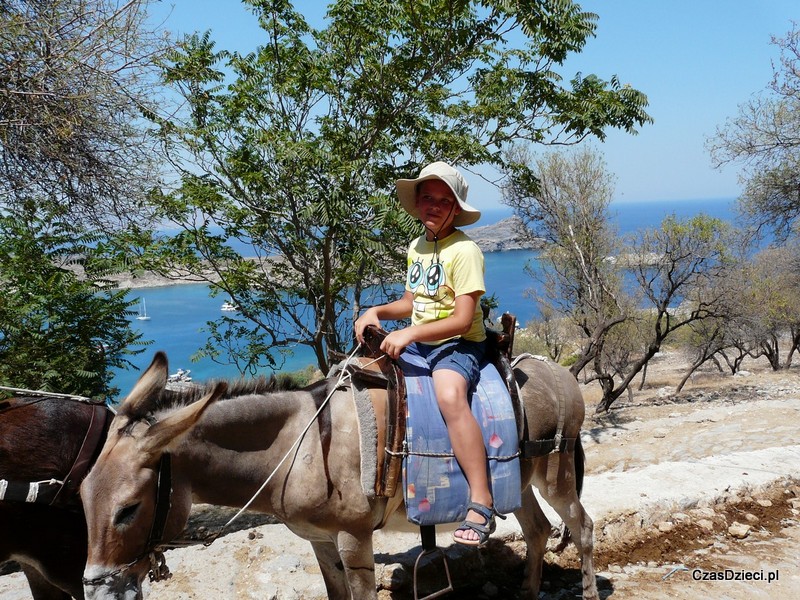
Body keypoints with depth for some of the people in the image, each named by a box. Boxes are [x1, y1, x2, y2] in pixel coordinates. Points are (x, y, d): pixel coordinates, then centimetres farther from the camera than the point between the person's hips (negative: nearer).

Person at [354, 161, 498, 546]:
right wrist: (378, 311, 2)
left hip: (459, 345, -9)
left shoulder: (464, 251, -13)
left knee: (450, 395, -39)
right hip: (417, 343, 9)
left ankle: (481, 503, -37)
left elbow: (462, 320, -20)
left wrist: (409, 333, -28)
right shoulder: (416, 247, 12)